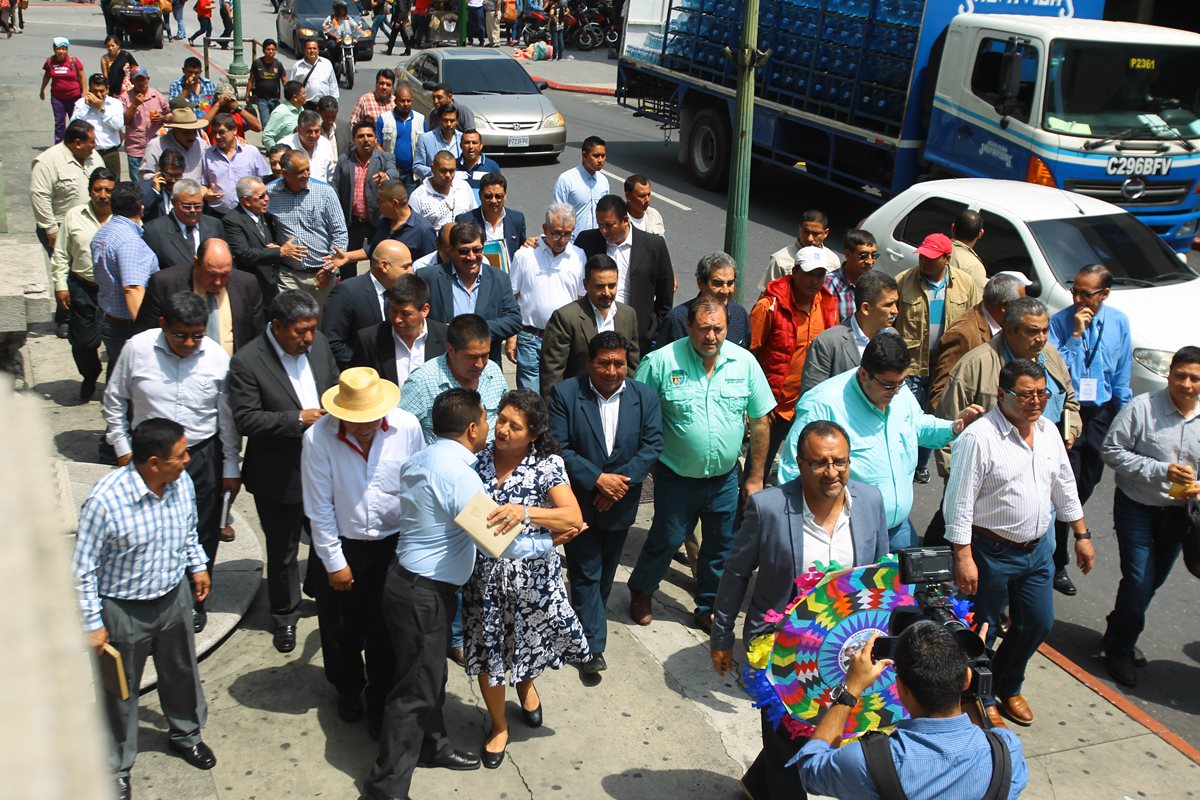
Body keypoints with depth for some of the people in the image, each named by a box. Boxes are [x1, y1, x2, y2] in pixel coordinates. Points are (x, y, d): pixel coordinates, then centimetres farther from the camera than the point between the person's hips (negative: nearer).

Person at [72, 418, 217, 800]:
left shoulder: (182, 482, -13)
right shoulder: (105, 500, -30)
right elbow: (83, 569, -19)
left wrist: (198, 566, 14)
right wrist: (93, 624, -15)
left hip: (174, 597, 5)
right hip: (124, 610, -5)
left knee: (181, 673, 24)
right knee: (120, 693, 15)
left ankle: (186, 734, 52)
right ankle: (117, 769, 37)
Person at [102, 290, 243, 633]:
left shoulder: (217, 357, -11)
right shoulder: (137, 349, -11)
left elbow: (227, 417, -2)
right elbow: (114, 401, 3)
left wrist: (231, 467, 2)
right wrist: (122, 449, 2)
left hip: (202, 457, 0)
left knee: (201, 535, 11)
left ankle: (194, 601, 32)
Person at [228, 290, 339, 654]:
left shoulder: (319, 344, -2)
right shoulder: (247, 362, -19)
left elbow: (336, 387, 12)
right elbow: (245, 419, -21)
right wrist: (298, 419, -26)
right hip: (279, 476, -4)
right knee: (282, 552, 14)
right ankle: (284, 617, 34)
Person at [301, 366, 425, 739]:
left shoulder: (407, 427, -17)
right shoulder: (318, 438, -20)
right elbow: (319, 509, -12)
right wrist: (334, 562, -7)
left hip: (394, 544, 0)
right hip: (341, 546, 0)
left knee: (386, 631, 11)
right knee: (343, 629, 18)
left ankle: (381, 702, 34)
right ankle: (348, 691, 46)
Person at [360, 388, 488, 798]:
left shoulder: (418, 459, 3)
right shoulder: (457, 473, -25)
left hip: (409, 578, 9)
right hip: (424, 593, -9)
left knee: (430, 674, 24)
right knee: (416, 689, 3)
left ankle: (433, 746, 43)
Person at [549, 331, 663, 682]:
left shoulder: (645, 397, -3)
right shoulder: (565, 394, -11)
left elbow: (653, 445, -7)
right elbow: (558, 448, -15)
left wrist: (622, 480, -19)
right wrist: (597, 479, -22)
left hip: (620, 504, 3)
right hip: (579, 502, -3)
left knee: (606, 571, 20)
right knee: (586, 573, 0)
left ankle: (588, 622, 41)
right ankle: (593, 648, 7)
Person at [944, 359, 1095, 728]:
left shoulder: (1048, 431, 3)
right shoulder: (979, 438, -20)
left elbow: (1065, 487, 14)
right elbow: (959, 504, -20)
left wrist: (1081, 535, 15)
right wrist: (964, 558, -21)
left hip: (1038, 549, 7)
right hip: (991, 553, -7)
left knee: (1038, 623, 18)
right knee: (982, 630, 9)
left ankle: (1007, 686, 42)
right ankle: (981, 698, 32)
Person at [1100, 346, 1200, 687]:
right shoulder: (1141, 408, -17)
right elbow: (1111, 450, -15)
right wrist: (1160, 470, -24)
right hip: (1137, 507, -4)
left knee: (1152, 581, 15)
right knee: (1139, 581, -8)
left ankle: (1121, 632, 39)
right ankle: (1119, 648, 13)